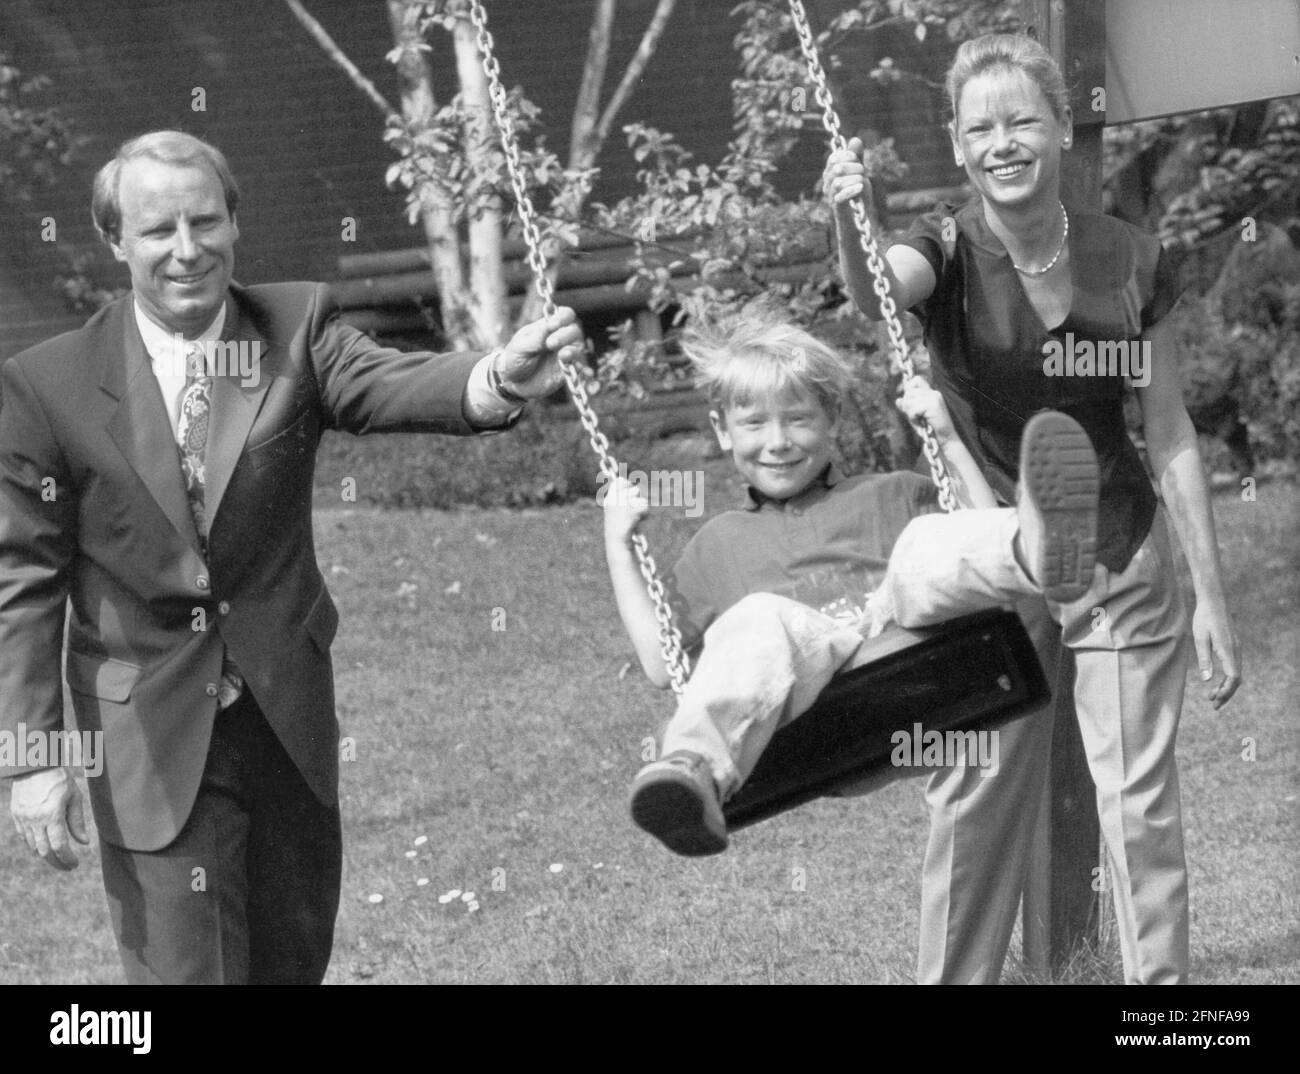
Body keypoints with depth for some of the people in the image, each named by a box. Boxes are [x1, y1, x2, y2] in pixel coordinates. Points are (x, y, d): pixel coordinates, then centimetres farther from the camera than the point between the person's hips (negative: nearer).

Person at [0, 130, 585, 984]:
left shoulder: (296, 330, -3)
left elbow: (389, 384, -22)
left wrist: (498, 379, -44)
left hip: (288, 714, 3)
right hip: (152, 737, -3)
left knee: (294, 958, 16)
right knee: (184, 968, -3)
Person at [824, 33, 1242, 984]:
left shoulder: (1131, 262, -6)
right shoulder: (950, 251, -10)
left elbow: (1170, 434, 0)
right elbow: (877, 292, -34)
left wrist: (1212, 595, 0)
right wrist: (847, 221, -57)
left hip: (1122, 562, 0)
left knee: (1140, 805, 2)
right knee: (974, 806, 5)